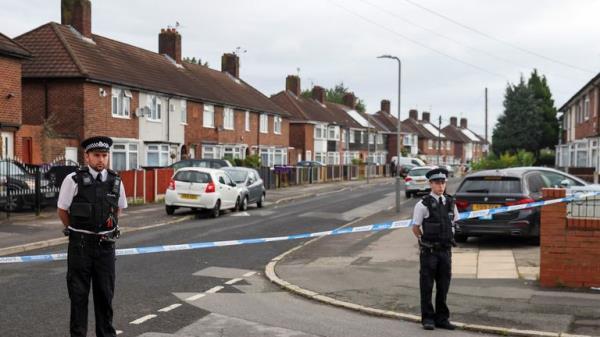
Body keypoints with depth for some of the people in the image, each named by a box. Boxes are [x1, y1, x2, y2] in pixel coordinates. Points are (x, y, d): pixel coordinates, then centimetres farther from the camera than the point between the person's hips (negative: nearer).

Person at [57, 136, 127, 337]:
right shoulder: (73, 180, -9)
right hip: (80, 244, -3)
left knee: (105, 293, 10)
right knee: (79, 293, 6)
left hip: (106, 244, 3)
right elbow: (62, 211, 3)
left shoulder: (116, 182, 1)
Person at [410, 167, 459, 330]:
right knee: (427, 286, 4)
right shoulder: (423, 204, -11)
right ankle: (427, 318, 15)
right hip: (429, 251, -5)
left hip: (446, 250, 5)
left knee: (443, 286, 11)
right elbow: (415, 228, -4)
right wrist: (426, 241, 1)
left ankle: (442, 318, 22)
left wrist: (448, 240, 12)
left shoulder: (450, 202, 5)